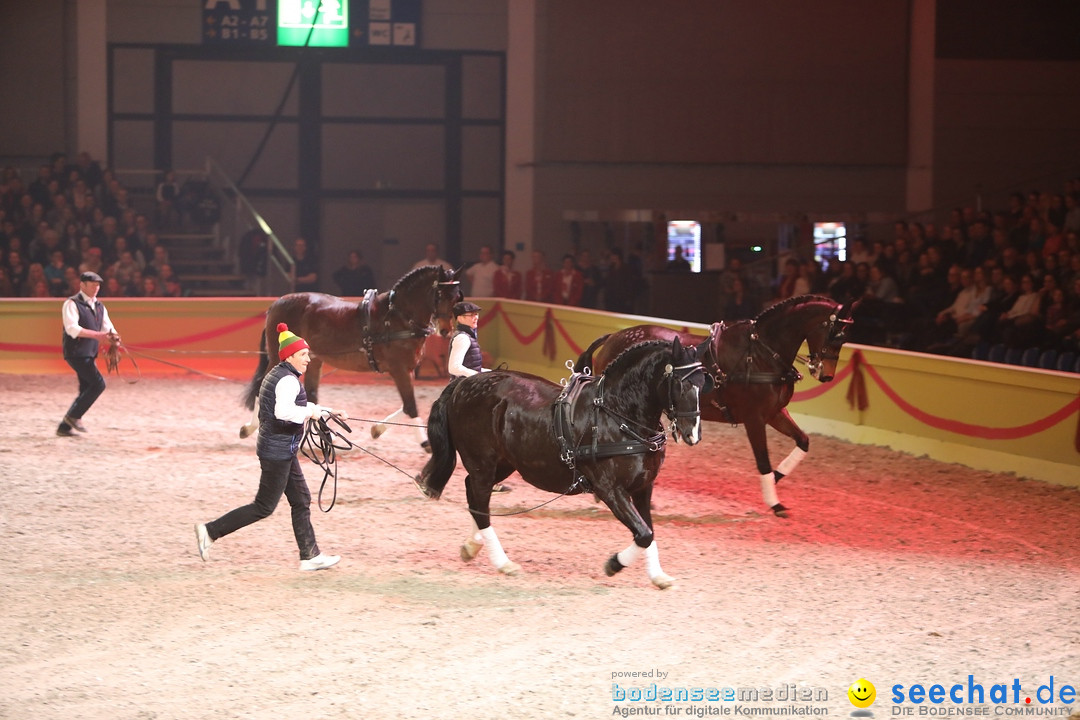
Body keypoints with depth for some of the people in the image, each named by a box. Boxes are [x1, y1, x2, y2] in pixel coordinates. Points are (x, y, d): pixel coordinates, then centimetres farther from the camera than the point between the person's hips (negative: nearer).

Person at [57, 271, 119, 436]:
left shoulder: (99, 306, 16)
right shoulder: (72, 304, -9)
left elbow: (107, 327, 11)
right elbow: (72, 328, -21)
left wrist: (113, 336, -13)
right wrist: (96, 334, -28)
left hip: (90, 354, 9)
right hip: (76, 353, -9)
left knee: (86, 390, 7)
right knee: (98, 384, -16)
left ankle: (64, 427, 12)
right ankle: (73, 416, -7)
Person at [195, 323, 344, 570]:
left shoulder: (276, 375, 14)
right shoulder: (288, 380, -17)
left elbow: (298, 405, 30)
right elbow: (284, 411, -36)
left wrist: (328, 411, 24)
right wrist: (310, 413, -25)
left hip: (282, 451, 10)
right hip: (278, 450, -10)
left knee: (301, 500, 12)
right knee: (264, 507, -3)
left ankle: (310, 556, 14)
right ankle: (210, 531, 1)